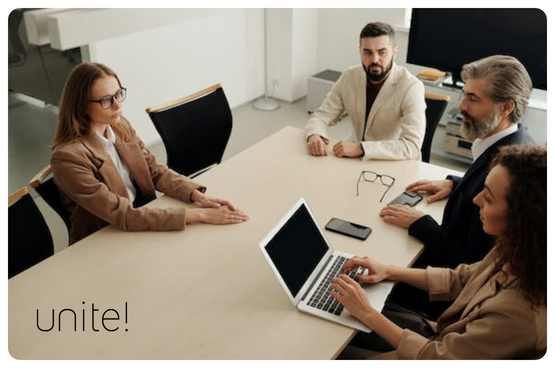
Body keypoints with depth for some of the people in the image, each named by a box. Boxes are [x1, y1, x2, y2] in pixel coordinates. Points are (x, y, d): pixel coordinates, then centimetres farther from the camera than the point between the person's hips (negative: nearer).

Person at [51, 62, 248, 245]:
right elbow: (124, 216, -28)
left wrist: (198, 196, -20)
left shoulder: (120, 126, -1)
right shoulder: (68, 157, -24)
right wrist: (198, 214, -30)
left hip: (143, 218, 6)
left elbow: (157, 171, 0)